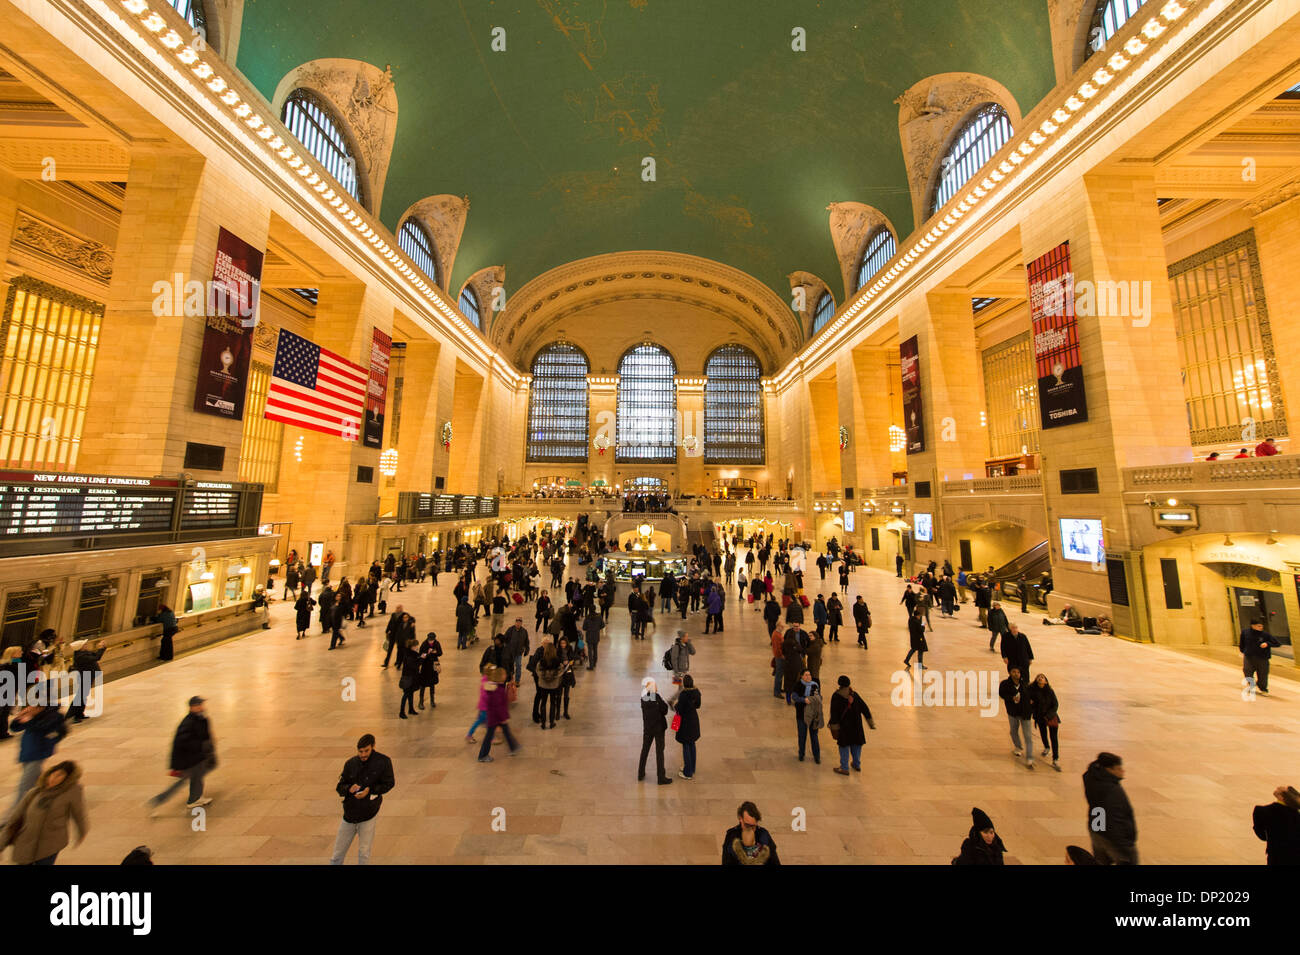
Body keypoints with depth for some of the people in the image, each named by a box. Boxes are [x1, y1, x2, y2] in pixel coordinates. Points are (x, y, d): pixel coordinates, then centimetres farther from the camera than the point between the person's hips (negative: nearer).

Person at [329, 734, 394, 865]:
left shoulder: (383, 761, -14)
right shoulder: (350, 763, -4)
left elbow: (389, 783, -9)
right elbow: (340, 786, 3)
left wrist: (370, 790, -22)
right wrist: (349, 789, -19)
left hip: (369, 812, -3)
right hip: (349, 812, 3)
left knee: (364, 852, 7)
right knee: (338, 851, 17)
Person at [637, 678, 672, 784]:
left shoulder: (643, 698, -9)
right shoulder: (657, 698, -25)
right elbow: (665, 711, -14)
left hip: (647, 728, 4)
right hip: (658, 728, -4)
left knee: (645, 750, 21)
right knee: (659, 752, 10)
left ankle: (641, 774, 33)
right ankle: (661, 778, 21)